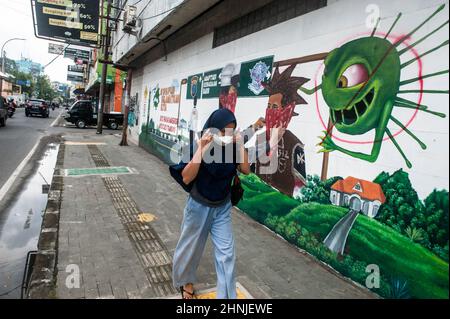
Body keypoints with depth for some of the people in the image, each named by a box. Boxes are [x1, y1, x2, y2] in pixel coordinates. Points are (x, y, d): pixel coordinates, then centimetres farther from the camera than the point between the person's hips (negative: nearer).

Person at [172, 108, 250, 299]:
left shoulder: (232, 148, -11)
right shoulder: (202, 148, -22)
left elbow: (246, 170, -11)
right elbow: (186, 178, -29)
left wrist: (240, 145, -19)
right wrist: (201, 149, -34)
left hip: (223, 207, 3)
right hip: (199, 206, -3)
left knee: (226, 253, 4)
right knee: (191, 247, 17)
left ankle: (227, 296, 20)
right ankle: (185, 281, 45)